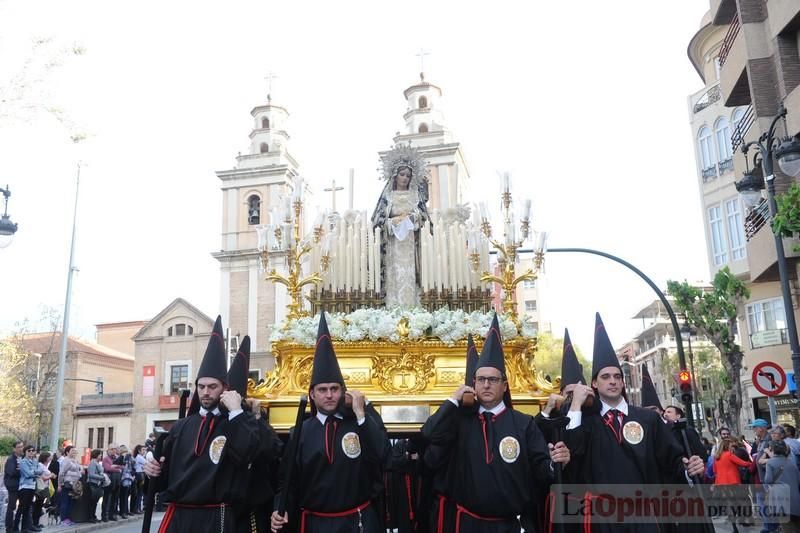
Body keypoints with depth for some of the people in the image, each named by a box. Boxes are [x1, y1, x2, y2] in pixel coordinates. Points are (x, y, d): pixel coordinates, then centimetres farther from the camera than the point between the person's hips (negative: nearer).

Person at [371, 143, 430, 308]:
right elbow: (380, 220, 4)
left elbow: (423, 216, 7)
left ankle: (412, 306, -6)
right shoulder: (388, 196, 9)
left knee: (410, 275, -6)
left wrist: (410, 218, -9)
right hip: (393, 243, -1)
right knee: (395, 275, -8)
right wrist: (395, 221, -11)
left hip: (411, 242, 1)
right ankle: (394, 308, -9)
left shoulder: (416, 194, 13)